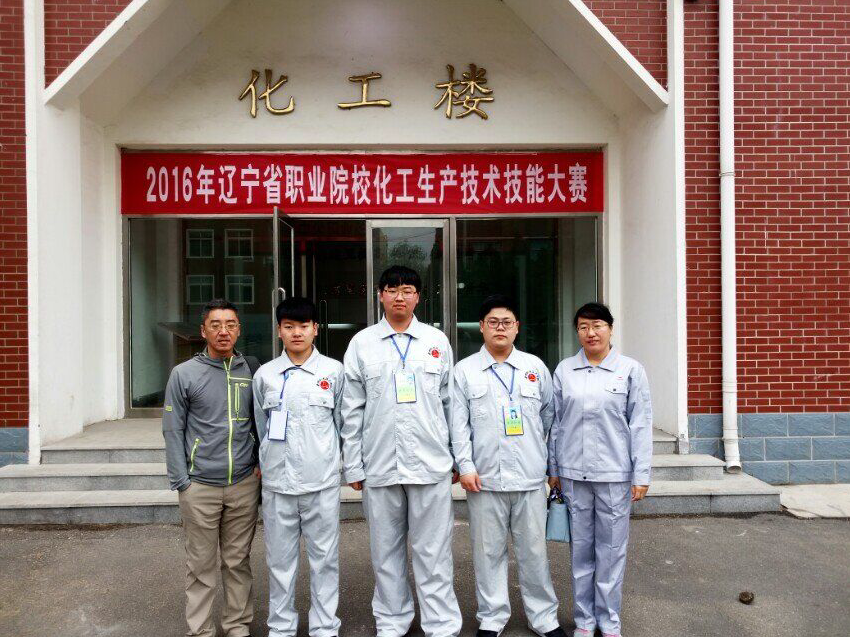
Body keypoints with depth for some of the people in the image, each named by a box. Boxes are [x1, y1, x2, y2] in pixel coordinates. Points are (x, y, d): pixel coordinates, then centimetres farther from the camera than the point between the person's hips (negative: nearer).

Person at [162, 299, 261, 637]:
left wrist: (259, 464, 4)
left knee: (238, 561, 13)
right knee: (202, 565, 8)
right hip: (200, 487, -2)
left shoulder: (250, 372, 5)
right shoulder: (184, 374, -2)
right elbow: (173, 431, -2)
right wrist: (181, 481, -6)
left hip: (244, 485, 2)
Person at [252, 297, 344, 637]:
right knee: (280, 559, 11)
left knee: (325, 558, 8)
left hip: (322, 482, -1)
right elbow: (261, 427, 12)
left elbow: (340, 422, 8)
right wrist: (269, 461, 13)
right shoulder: (265, 374, 3)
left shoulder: (333, 371, 0)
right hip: (277, 482, 1)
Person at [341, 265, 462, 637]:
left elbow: (449, 403, 8)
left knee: (433, 551, 5)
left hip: (431, 464, 0)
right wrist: (353, 465, 1)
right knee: (386, 550, 13)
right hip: (379, 465, 1)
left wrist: (456, 456, 6)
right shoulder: (361, 343, 5)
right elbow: (352, 411, 4)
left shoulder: (437, 341, 6)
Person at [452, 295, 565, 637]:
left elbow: (549, 414, 16)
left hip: (530, 476, 1)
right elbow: (458, 423, 0)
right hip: (484, 477, -1)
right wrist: (465, 465, -7)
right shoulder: (464, 370, 3)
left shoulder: (535, 367, 7)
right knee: (488, 550, 9)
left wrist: (542, 453, 17)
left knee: (533, 549, 9)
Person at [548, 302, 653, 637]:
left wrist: (641, 475, -4)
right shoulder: (564, 370, 5)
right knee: (581, 547, 11)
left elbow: (640, 425, -2)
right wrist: (553, 468, 10)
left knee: (611, 548, 7)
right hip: (573, 472, 2)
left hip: (614, 474, -2)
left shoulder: (630, 370, -1)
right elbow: (556, 423, 9)